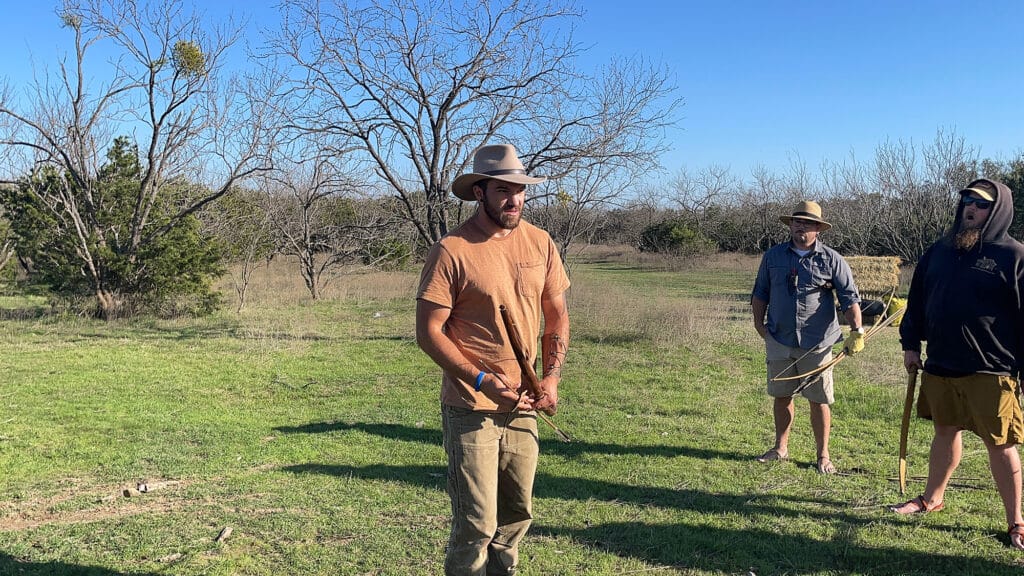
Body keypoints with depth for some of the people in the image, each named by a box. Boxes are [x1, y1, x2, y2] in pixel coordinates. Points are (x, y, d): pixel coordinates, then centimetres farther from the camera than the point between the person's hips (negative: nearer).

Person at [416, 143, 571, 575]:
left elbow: (557, 316, 11)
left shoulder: (540, 243, 3)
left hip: (523, 406, 6)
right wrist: (482, 381, -21)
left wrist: (551, 378, -1)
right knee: (476, 524, -2)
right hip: (471, 408, -5)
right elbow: (428, 332, -13)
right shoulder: (451, 251, -14)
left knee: (517, 516, 18)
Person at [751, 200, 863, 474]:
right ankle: (780, 447, 27)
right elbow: (760, 292, 15)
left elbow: (850, 297, -2)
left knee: (819, 400, 3)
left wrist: (856, 331, -13)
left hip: (816, 344, -3)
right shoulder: (773, 255, 8)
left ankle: (823, 455, 17)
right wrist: (759, 323, 6)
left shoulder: (832, 260, 0)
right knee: (781, 396, 12)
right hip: (779, 341, 3)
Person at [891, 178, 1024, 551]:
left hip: (990, 370, -5)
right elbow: (917, 301, 16)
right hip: (940, 366, 5)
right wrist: (910, 344, 12)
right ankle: (932, 498, 34)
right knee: (945, 433, 19)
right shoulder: (939, 251, 9)